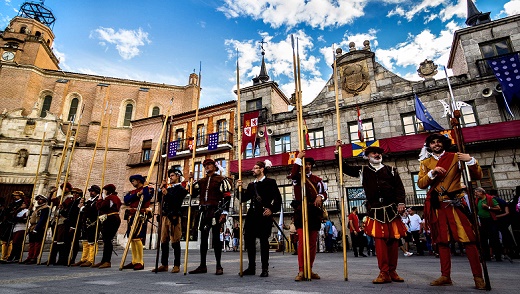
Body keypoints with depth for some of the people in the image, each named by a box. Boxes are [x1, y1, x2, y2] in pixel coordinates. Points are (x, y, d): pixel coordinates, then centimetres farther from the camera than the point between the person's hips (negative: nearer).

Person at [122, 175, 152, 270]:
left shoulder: (146, 189, 0)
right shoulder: (132, 192, 22)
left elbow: (146, 198, -19)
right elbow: (126, 199, 2)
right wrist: (137, 195, -11)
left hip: (140, 216, -8)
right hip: (131, 216, 8)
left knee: (137, 238, -12)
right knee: (132, 239, 8)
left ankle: (140, 262, -6)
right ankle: (134, 261, 16)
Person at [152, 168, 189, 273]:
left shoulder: (181, 189, 0)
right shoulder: (168, 188, 21)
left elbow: (177, 202, -13)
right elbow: (160, 199, 16)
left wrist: (167, 194, -18)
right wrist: (161, 189, 6)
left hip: (174, 217, -7)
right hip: (165, 216, 7)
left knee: (175, 242, -5)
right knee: (164, 242, 8)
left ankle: (177, 265, 1)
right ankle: (164, 265, 16)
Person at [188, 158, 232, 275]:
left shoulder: (221, 180, 0)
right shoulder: (201, 181, 20)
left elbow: (227, 197, -7)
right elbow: (193, 193, 17)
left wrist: (224, 212, -14)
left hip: (215, 211, -6)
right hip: (204, 212, 6)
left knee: (215, 237, -4)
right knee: (203, 238, 9)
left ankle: (219, 266, 6)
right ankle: (203, 266, 18)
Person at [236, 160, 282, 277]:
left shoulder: (270, 182, 2)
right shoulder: (251, 185, 20)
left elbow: (278, 198, -3)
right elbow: (244, 198, 14)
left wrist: (272, 209, -12)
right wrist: (239, 188, 2)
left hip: (264, 215, -6)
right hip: (252, 215, 6)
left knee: (264, 240, -2)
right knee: (248, 239, 6)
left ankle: (265, 269, 9)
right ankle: (251, 267, 18)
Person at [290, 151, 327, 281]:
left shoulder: (317, 179, 15)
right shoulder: (297, 177, 8)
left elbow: (324, 192, 10)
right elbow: (292, 174, -16)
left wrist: (320, 197, -13)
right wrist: (298, 158, -12)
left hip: (314, 213, 3)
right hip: (301, 212, -3)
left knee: (313, 242, 7)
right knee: (302, 241, -11)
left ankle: (309, 270, 17)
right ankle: (301, 271, -5)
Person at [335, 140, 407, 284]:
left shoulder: (391, 170, 11)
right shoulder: (362, 170, 11)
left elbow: (399, 188, 7)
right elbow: (345, 167, 10)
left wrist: (401, 202, -7)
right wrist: (337, 151, 2)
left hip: (392, 210, 1)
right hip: (375, 212, -1)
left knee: (393, 240, 6)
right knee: (379, 240, -6)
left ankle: (392, 272, 17)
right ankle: (384, 273, 0)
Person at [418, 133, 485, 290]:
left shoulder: (455, 157, 4)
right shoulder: (425, 163, 11)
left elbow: (477, 176, -1)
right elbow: (421, 184, 0)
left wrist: (470, 161, -17)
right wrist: (432, 173, -15)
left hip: (456, 203, -2)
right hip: (437, 205, 3)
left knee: (468, 238, -8)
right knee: (442, 241, 6)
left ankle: (478, 277, 2)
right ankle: (446, 276, 13)